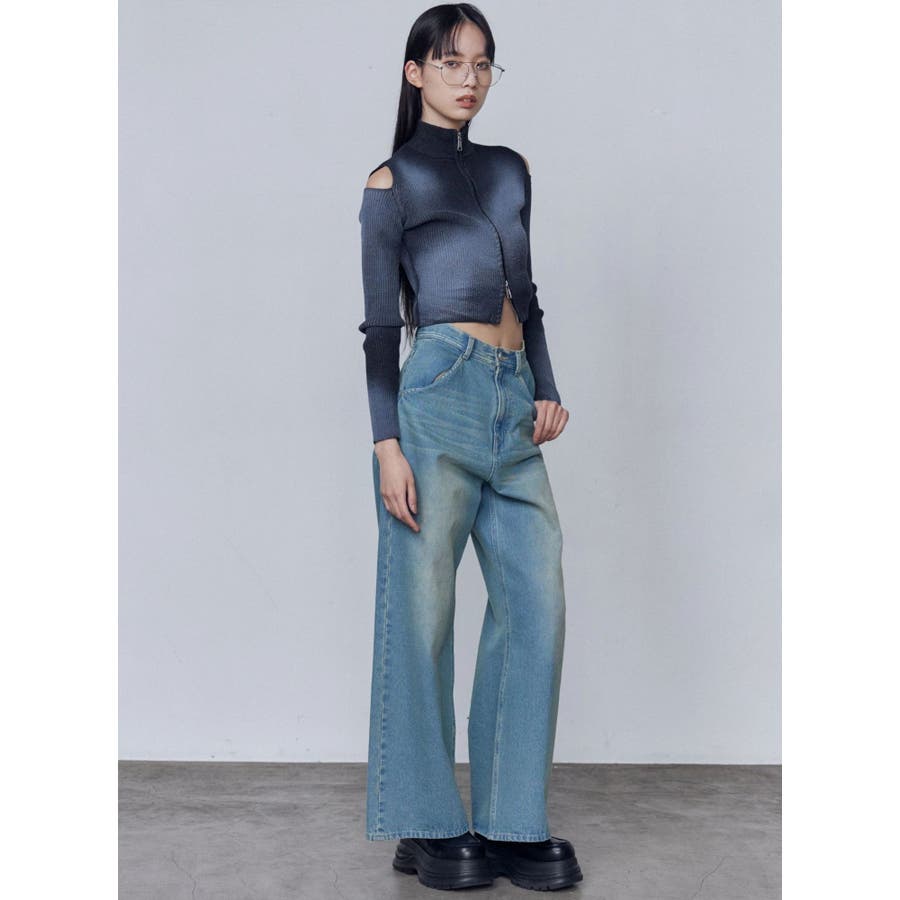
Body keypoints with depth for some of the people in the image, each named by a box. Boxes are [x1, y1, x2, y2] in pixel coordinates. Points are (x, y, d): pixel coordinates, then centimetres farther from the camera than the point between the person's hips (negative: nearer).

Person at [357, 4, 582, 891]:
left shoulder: (511, 169, 21)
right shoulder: (393, 180, 5)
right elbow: (381, 323, -1)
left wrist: (548, 390, 7)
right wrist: (386, 443, -9)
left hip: (513, 402, 6)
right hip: (438, 393, -5)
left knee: (536, 601, 0)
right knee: (422, 609, -2)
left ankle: (513, 822, 9)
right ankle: (428, 827, 9)